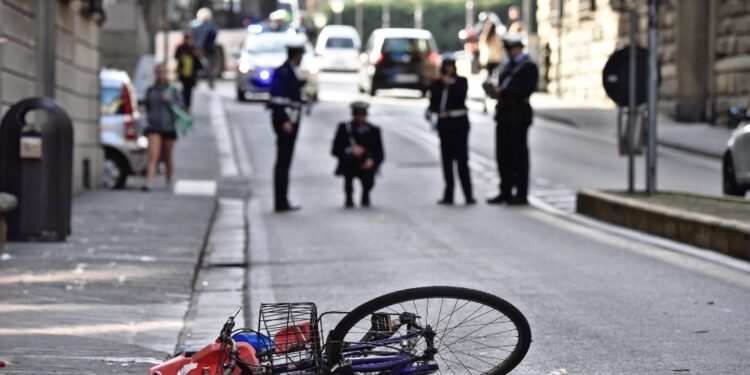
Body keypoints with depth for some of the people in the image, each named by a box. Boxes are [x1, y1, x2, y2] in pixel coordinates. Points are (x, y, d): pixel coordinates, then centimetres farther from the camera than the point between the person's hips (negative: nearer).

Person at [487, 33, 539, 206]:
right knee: (503, 154, 8)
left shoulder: (528, 67, -7)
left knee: (519, 154, -4)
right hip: (505, 113, 8)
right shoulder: (509, 66, 20)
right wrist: (496, 90, -1)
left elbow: (526, 90, -17)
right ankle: (505, 192, 15)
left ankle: (521, 193, 1)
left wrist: (503, 91, -19)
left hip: (518, 115, -8)